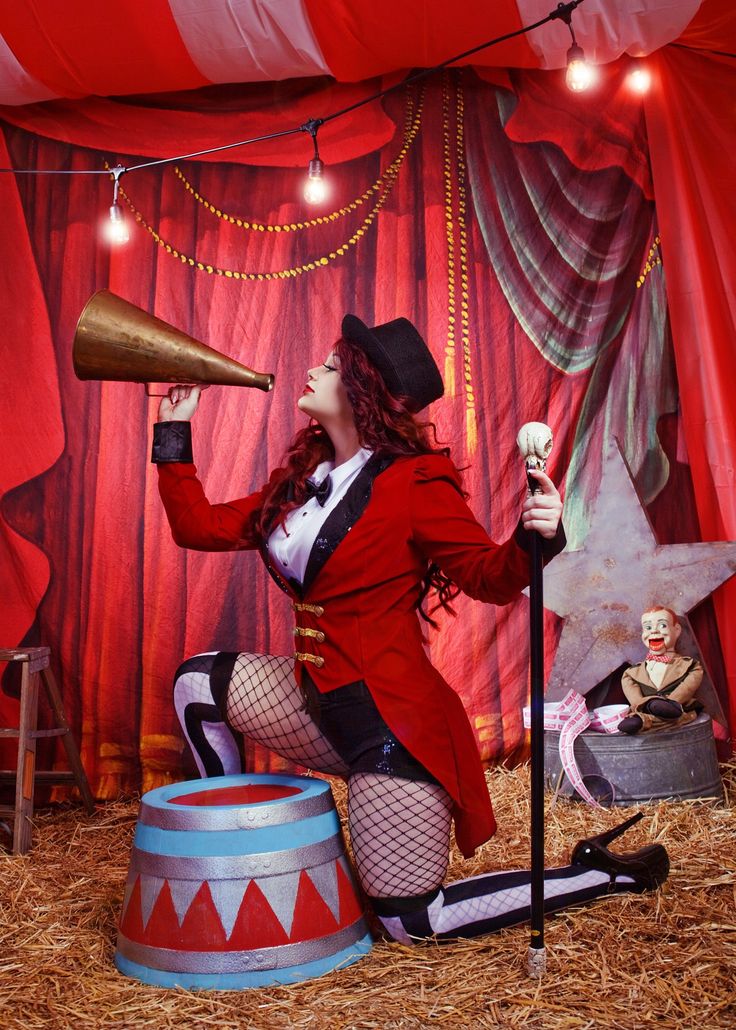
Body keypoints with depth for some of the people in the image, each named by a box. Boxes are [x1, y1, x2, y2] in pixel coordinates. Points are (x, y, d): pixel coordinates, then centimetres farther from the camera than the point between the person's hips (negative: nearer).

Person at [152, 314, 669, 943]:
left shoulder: (414, 482, -13)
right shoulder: (299, 483, 8)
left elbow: (489, 578, -16)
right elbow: (200, 527, 10)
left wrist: (533, 540, -36)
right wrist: (174, 429, 10)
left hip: (393, 721, -7)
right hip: (322, 704, 7)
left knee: (412, 923, -3)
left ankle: (601, 873, 13)